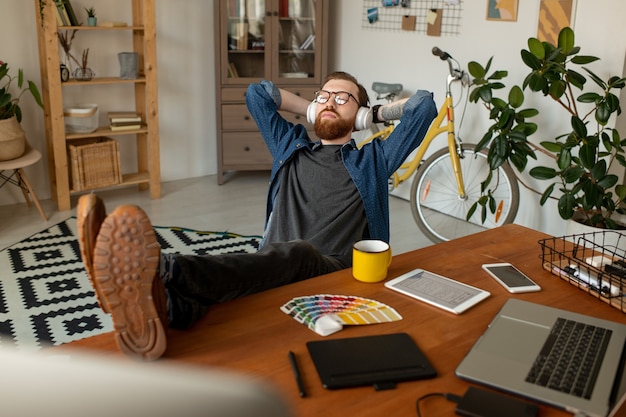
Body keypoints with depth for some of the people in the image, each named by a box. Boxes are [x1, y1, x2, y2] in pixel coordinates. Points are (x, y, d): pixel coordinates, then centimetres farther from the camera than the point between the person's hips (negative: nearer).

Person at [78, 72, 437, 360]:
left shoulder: (372, 160, 21)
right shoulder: (292, 148, 29)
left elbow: (424, 105, 18)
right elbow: (258, 93, 36)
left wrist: (377, 112, 30)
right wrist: (312, 110, 35)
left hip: (335, 273, -3)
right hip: (273, 271, 3)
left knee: (296, 254, -40)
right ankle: (167, 306, -70)